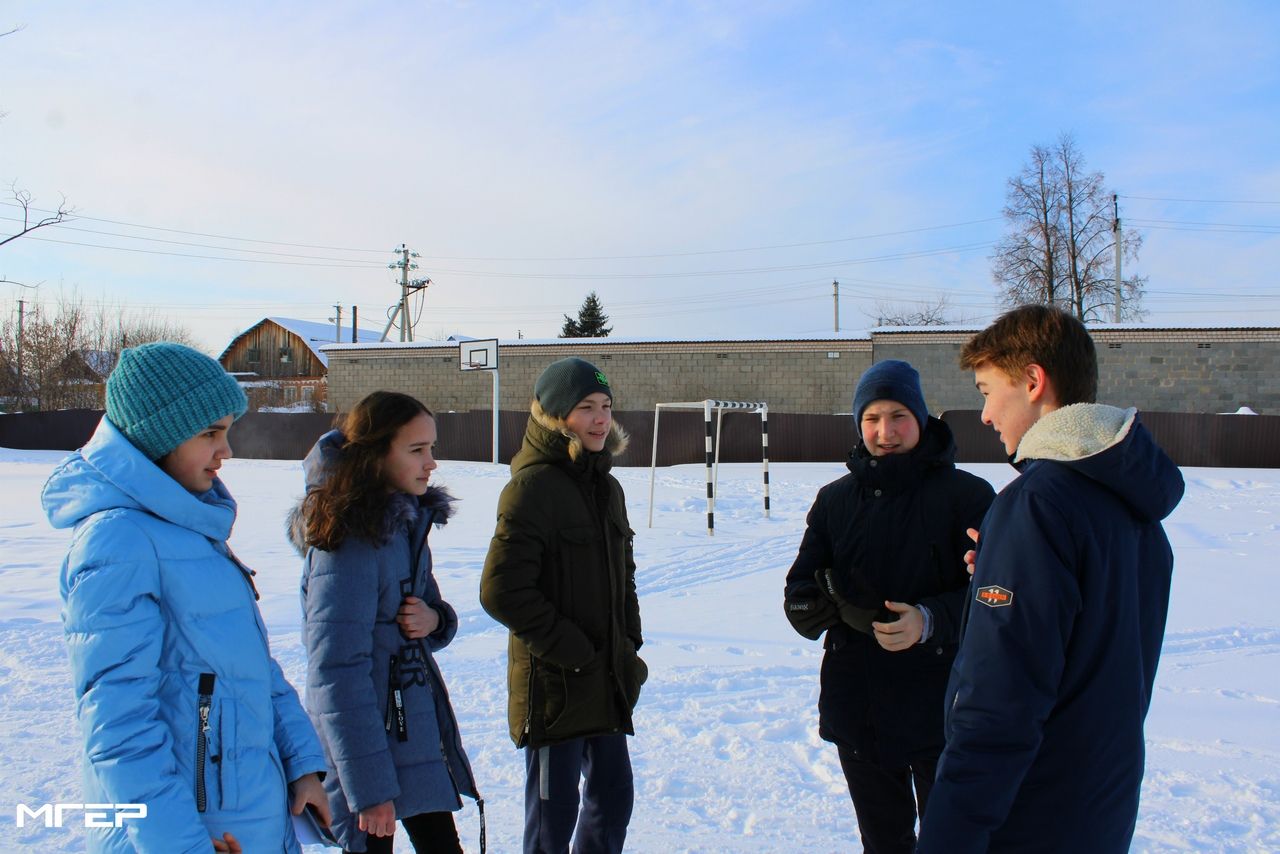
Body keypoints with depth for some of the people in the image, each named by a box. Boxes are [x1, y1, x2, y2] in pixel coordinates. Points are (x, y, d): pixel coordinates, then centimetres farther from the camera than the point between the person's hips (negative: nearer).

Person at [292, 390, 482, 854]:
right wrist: (368, 786, -22)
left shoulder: (406, 521, 6)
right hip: (371, 743, -8)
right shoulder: (350, 539, -20)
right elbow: (336, 672, -23)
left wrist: (435, 619, -8)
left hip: (421, 731, 8)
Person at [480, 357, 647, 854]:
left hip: (609, 681, 8)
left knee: (614, 798, 17)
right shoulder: (533, 487, -14)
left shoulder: (607, 487, 11)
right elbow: (502, 591, -19)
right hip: (555, 683, -8)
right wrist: (569, 650, -16)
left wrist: (629, 645, 7)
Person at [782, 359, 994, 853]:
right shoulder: (835, 499, 6)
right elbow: (799, 591, 4)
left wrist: (930, 619, -26)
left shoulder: (965, 495, -7)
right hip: (855, 705, 4)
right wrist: (839, 605, -18)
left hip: (939, 706, -4)